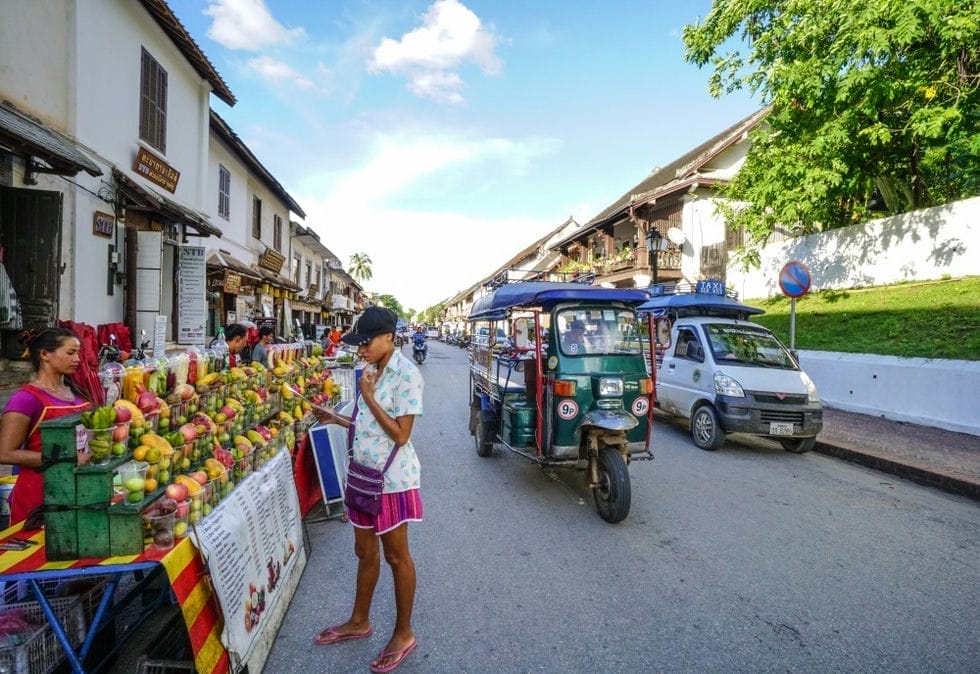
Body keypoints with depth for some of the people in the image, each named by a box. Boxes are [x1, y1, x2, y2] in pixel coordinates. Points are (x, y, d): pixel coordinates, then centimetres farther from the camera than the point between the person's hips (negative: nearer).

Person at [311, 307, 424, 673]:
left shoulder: (406, 374, -19)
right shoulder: (372, 371, 5)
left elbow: (400, 435, -21)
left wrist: (368, 396, -21)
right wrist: (337, 419, 6)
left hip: (391, 478, -7)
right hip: (364, 474, 7)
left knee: (396, 556, 10)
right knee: (365, 551, 22)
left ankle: (403, 634, 30)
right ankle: (359, 622, 43)